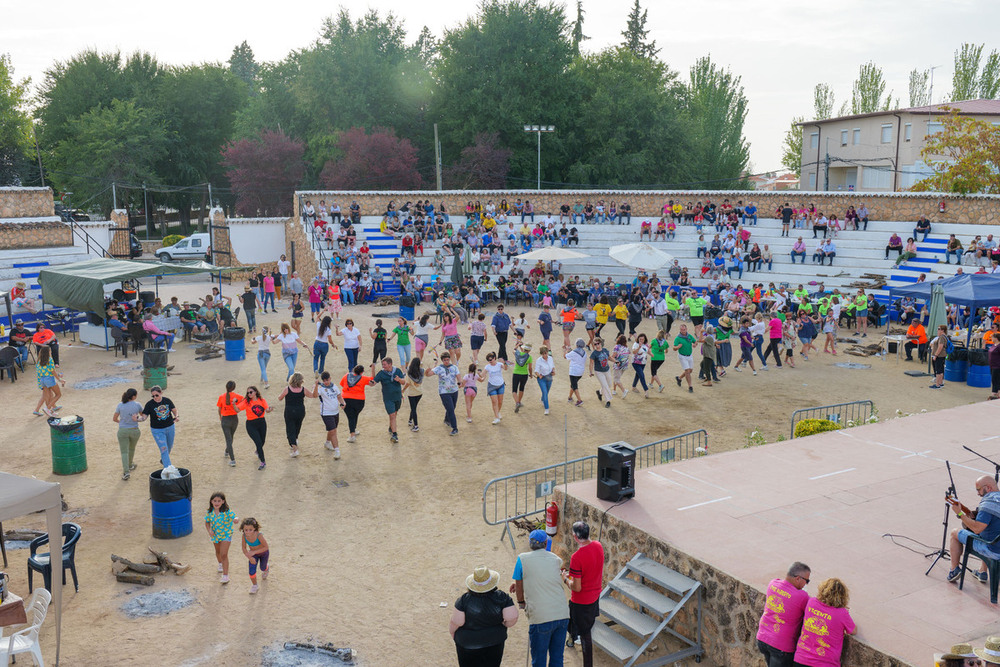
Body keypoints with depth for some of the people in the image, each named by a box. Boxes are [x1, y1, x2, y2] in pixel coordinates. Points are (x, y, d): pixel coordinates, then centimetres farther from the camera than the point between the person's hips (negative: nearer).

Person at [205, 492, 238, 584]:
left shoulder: (227, 511, -24)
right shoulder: (209, 512, -12)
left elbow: (234, 517, -28)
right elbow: (207, 522, 1)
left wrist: (235, 520, -53)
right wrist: (209, 530, -17)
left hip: (226, 534, -5)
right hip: (215, 535, 5)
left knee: (224, 554, -10)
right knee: (218, 551, 28)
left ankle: (225, 575, -2)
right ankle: (220, 564, 59)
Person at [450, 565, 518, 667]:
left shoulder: (465, 599, -18)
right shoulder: (502, 597, -14)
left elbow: (455, 623, -16)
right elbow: (512, 618, -18)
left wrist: (453, 636, 3)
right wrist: (504, 625, 2)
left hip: (468, 645, -1)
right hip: (494, 643, 1)